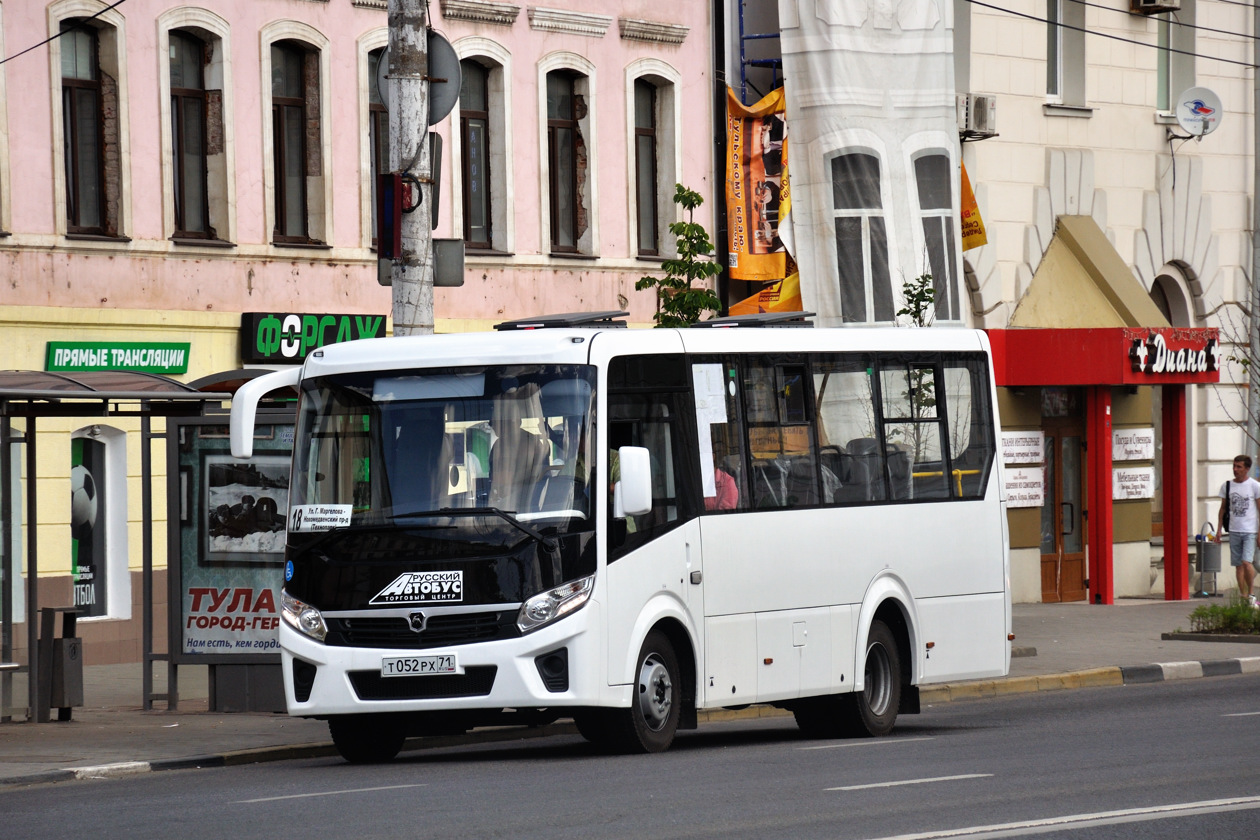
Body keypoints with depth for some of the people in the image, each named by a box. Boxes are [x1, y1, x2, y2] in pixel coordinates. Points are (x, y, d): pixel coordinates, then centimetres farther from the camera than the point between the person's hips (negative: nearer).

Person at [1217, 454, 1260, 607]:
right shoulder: (1227, 486, 8)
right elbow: (1222, 508, 17)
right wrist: (1219, 529, 11)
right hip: (1234, 530, 4)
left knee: (1246, 562, -16)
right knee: (1238, 565, 4)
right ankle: (1243, 596, 10)